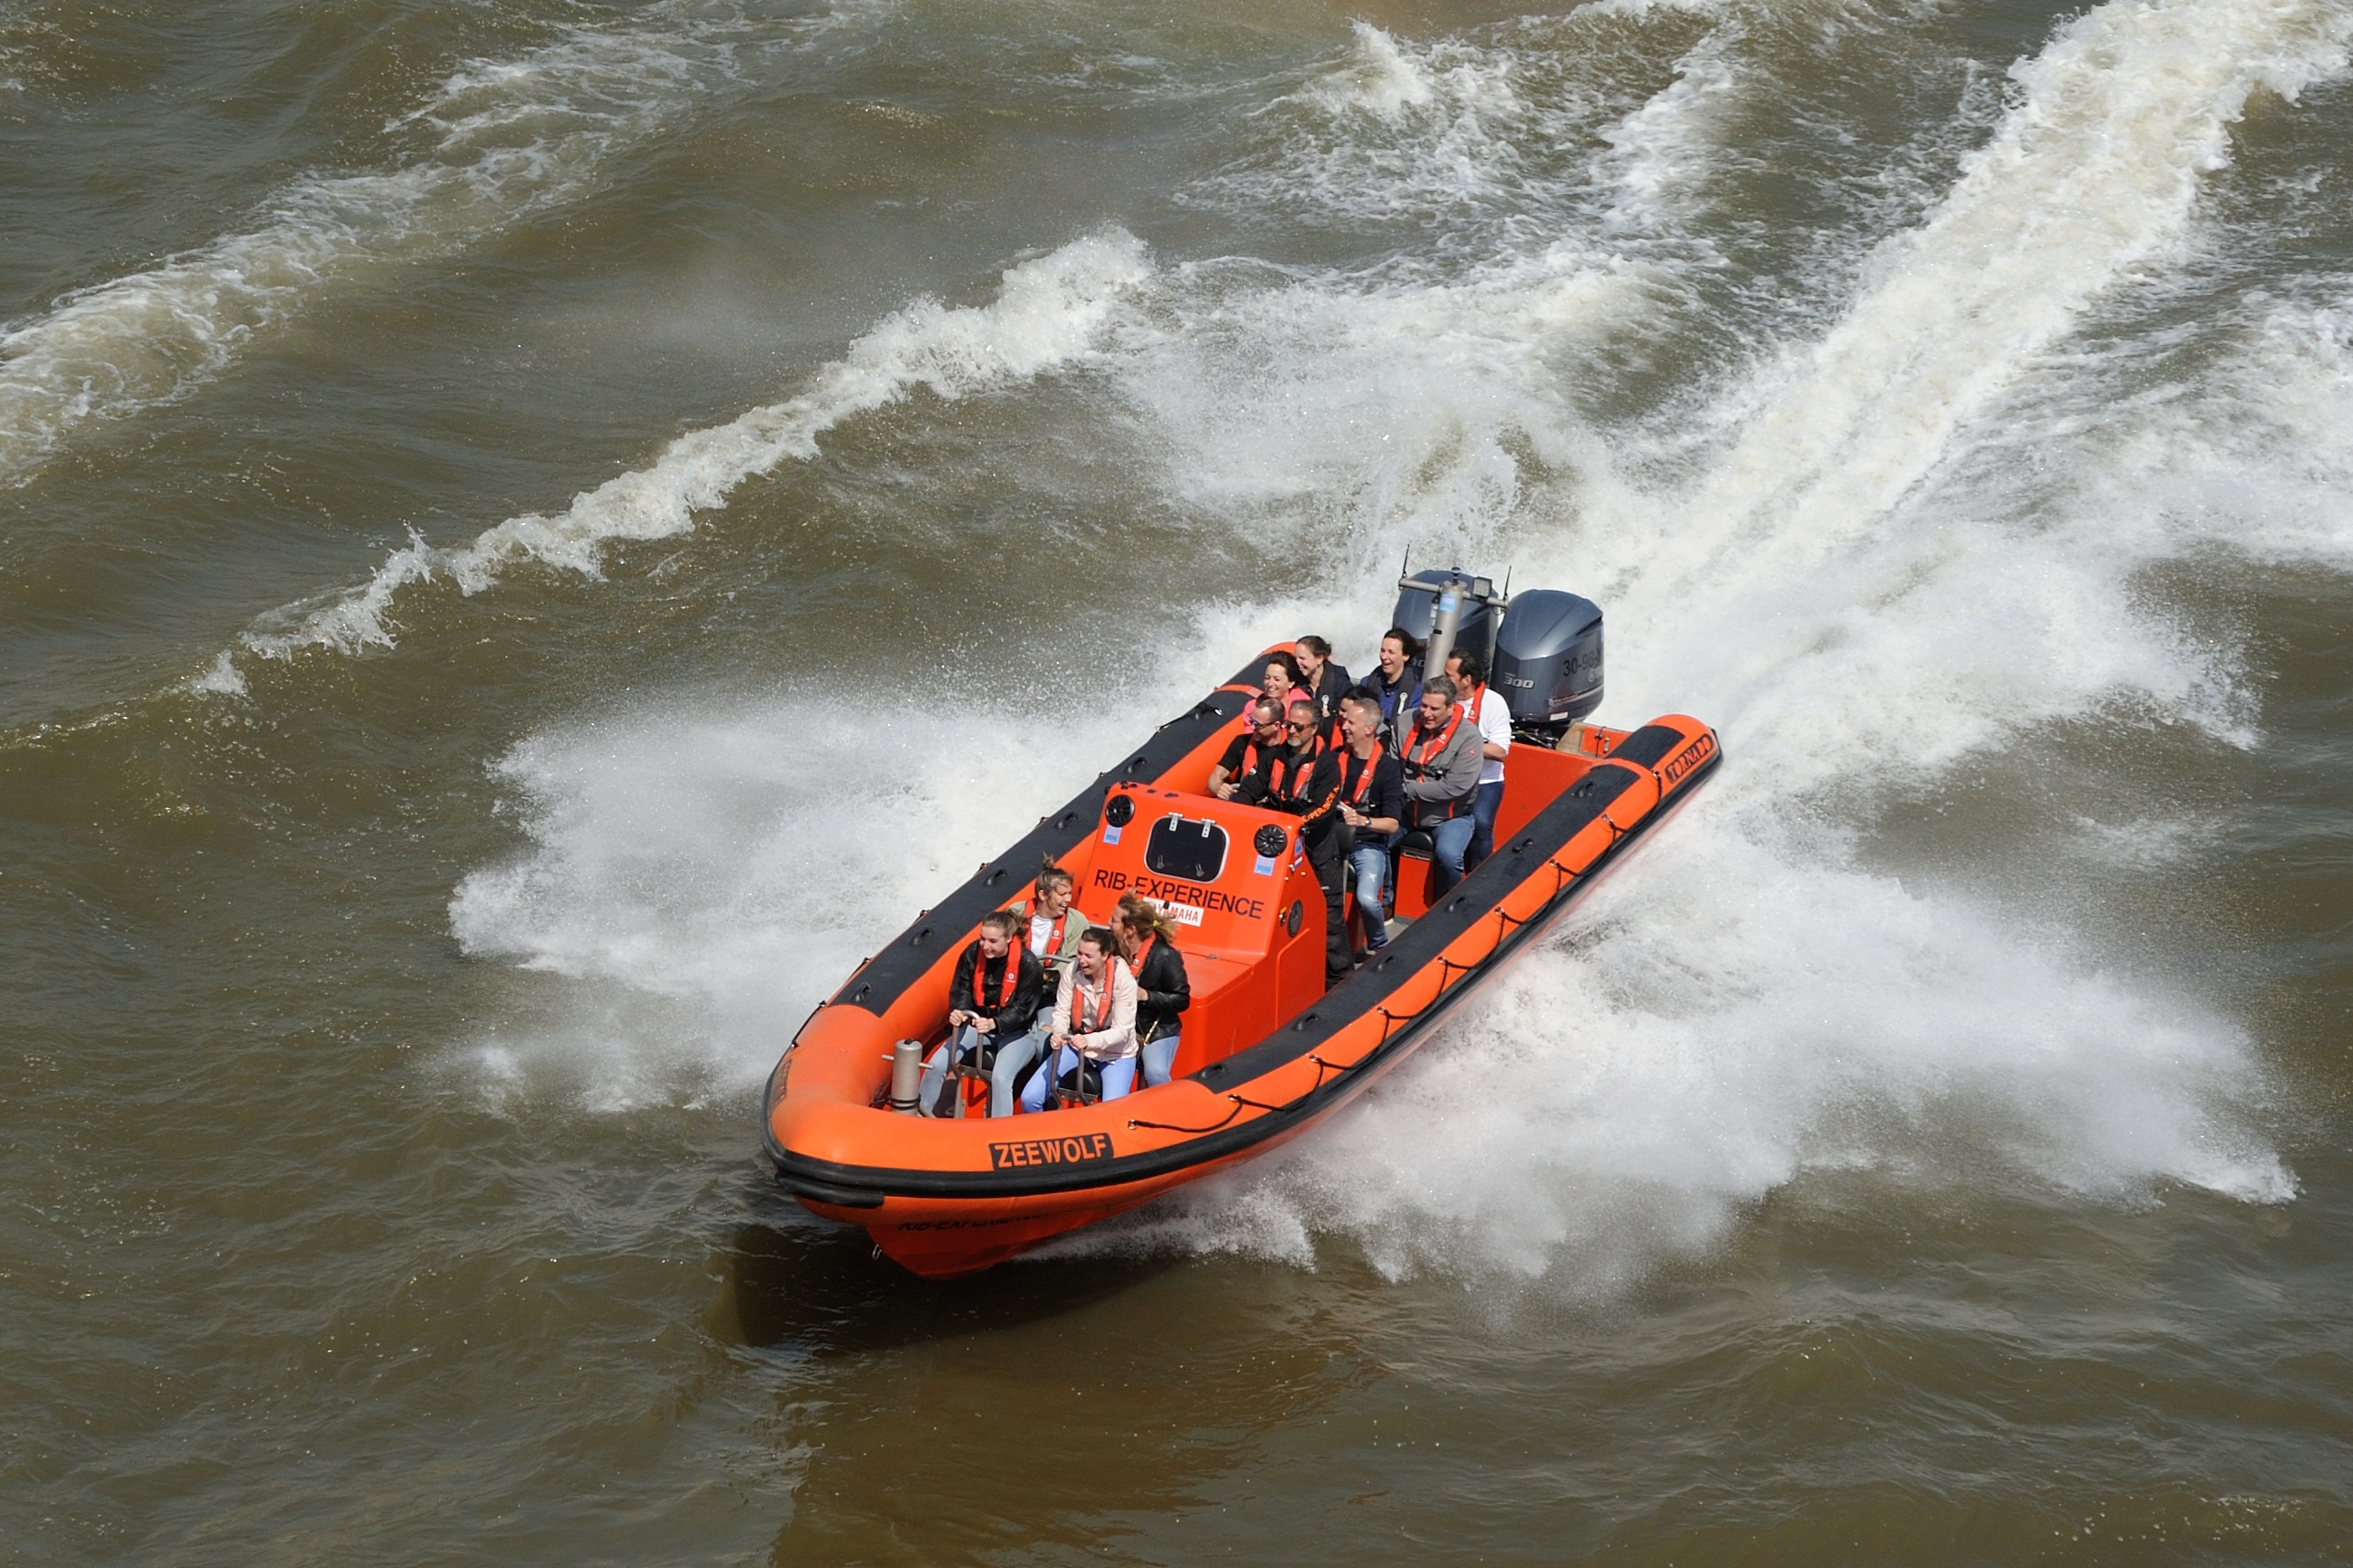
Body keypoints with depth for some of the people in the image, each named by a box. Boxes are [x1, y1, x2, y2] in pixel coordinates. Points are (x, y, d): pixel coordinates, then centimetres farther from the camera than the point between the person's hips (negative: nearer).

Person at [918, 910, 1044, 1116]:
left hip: (1014, 1032, -4)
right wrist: (958, 1012, -25)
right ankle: (921, 1112, 5)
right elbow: (961, 990, -2)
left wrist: (994, 1023, -35)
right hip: (976, 1025, 4)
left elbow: (1022, 1009, -19)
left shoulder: (1028, 964, -20)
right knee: (937, 1063, -12)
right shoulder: (972, 954, -10)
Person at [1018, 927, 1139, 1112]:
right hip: (1076, 1043, 3)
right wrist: (1059, 1033, -27)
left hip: (1115, 1052, -3)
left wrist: (1089, 1041, -36)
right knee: (1029, 1098, -11)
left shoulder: (1124, 981, -19)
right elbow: (1062, 1012, -3)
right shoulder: (1072, 971, -11)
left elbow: (1122, 1031, -19)